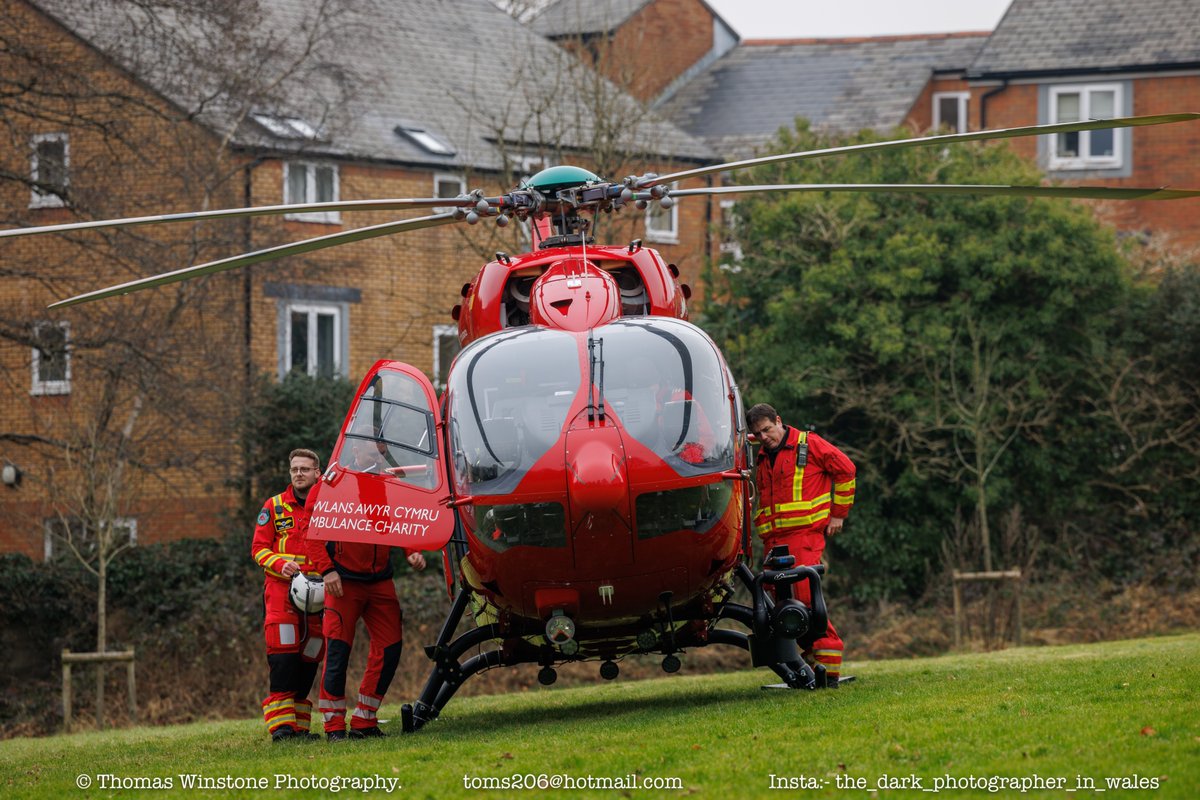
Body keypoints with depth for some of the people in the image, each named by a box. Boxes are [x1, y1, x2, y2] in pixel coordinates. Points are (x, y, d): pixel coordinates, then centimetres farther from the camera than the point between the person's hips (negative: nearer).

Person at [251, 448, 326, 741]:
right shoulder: (275, 507, 8)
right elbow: (258, 548, 6)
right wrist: (281, 564, -13)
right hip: (281, 588, -2)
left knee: (310, 659, 2)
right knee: (283, 656, -14)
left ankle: (299, 725, 8)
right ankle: (280, 724, -17)